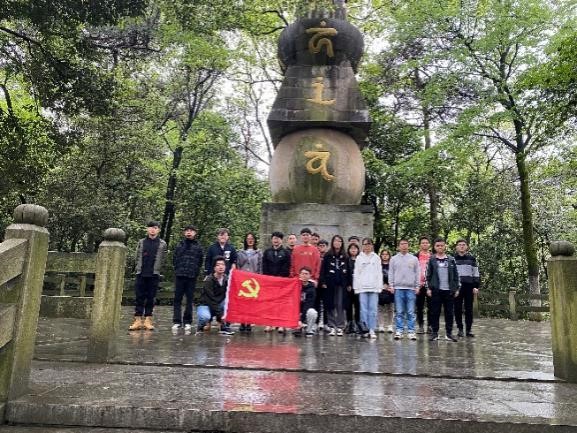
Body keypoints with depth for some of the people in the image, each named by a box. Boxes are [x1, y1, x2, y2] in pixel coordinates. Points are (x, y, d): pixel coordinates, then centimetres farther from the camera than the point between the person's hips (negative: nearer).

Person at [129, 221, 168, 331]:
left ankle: (148, 320, 10)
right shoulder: (141, 242, 9)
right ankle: (138, 320, 7)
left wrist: (155, 270, 2)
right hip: (141, 274, 1)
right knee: (139, 297, 2)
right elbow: (137, 257, 11)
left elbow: (162, 260, 5)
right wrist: (139, 269, 5)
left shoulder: (162, 244, 4)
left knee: (151, 298, 4)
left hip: (154, 275, -1)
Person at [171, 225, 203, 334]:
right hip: (179, 276, 1)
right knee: (177, 299, 1)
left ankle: (187, 322, 10)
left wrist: (195, 271, 1)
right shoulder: (179, 245, 9)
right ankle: (176, 322, 4)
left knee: (189, 300, 4)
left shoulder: (198, 247, 6)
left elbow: (200, 262, 7)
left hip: (192, 277, -1)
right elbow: (174, 259, 11)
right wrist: (178, 269, 4)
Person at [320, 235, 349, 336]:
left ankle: (340, 327, 8)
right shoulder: (327, 256, 2)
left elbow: (348, 271, 7)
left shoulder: (345, 257, 8)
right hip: (330, 283, -1)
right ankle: (331, 327, 10)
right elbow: (323, 270, -1)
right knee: (330, 305, 3)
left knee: (340, 305, 2)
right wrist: (323, 282, -10)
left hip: (342, 284, 1)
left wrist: (349, 284, 1)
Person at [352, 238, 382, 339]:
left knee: (373, 309, -3)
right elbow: (356, 274, 8)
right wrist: (356, 287, 0)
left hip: (374, 287, 0)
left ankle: (372, 330, 1)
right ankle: (365, 329, 2)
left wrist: (379, 287, -1)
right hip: (362, 287, 0)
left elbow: (379, 273, 9)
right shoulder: (359, 258, 10)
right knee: (363, 309, -3)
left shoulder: (376, 258, 10)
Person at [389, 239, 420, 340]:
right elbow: (391, 273, 7)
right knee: (399, 312, 1)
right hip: (398, 288, 0)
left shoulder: (414, 259, 9)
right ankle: (399, 331, 6)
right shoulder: (394, 259, 9)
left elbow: (417, 273, 8)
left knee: (411, 312, 1)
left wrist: (417, 286, 2)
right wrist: (391, 285, -1)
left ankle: (411, 331, 6)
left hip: (411, 288, 0)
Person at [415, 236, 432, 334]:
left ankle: (430, 326, 12)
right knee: (419, 307, 5)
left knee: (430, 306, 4)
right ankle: (421, 326, 12)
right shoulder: (416, 256, 5)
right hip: (419, 285, 0)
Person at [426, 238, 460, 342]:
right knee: (435, 312, 2)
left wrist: (456, 288, 4)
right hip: (436, 290, -1)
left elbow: (456, 275, 9)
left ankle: (449, 333, 14)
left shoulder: (451, 260, 8)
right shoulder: (432, 260, 5)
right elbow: (428, 275, 3)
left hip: (449, 290, 1)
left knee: (449, 312, 5)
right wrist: (429, 288, -3)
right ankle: (435, 332, 10)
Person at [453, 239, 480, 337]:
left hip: (469, 286, 0)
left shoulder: (471, 258, 7)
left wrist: (476, 286, 0)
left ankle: (469, 329, 12)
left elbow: (476, 273, 7)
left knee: (469, 309, 4)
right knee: (458, 309, 3)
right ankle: (460, 329, 12)